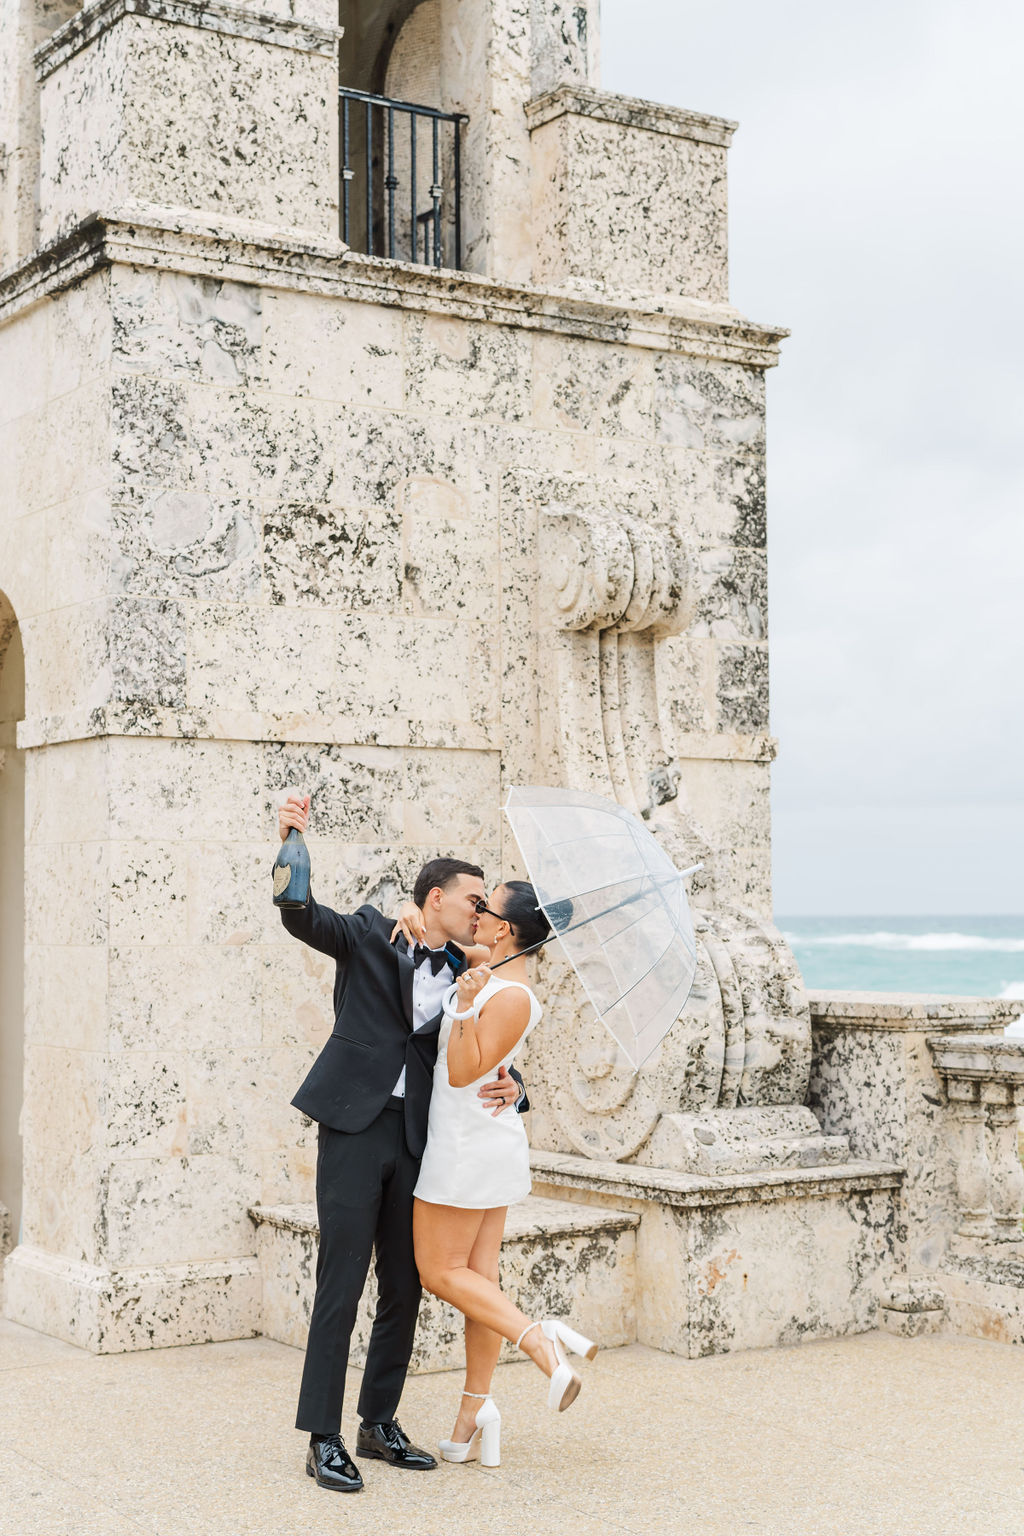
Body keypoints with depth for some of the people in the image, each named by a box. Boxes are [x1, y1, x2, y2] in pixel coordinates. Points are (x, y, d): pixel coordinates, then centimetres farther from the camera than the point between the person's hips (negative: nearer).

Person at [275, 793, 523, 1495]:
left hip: (416, 1138, 5)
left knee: (404, 1288, 10)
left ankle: (380, 1423, 23)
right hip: (355, 1127, -5)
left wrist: (509, 1086, -5)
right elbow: (302, 916, -12)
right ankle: (324, 1438, 0)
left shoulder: (465, 979, 14)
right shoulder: (369, 933, 2)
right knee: (341, 1284, -6)